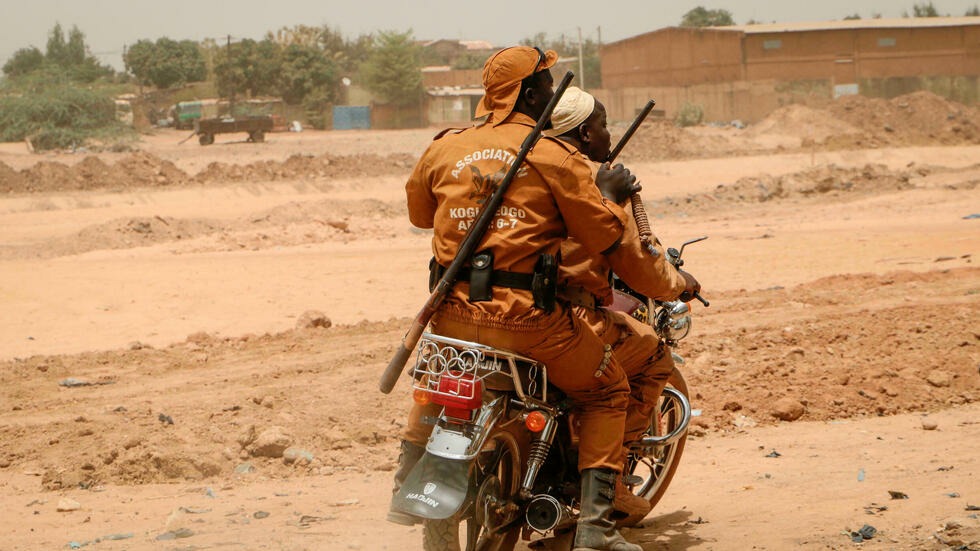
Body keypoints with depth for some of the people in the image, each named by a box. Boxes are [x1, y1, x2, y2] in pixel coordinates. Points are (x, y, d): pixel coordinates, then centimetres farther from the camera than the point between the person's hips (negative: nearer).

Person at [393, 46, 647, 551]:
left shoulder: (443, 149, 8)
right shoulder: (555, 155, -4)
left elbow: (418, 212, 25)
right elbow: (602, 235, -4)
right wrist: (608, 193, 15)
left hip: (453, 314, 5)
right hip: (528, 316, -4)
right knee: (607, 391, 15)